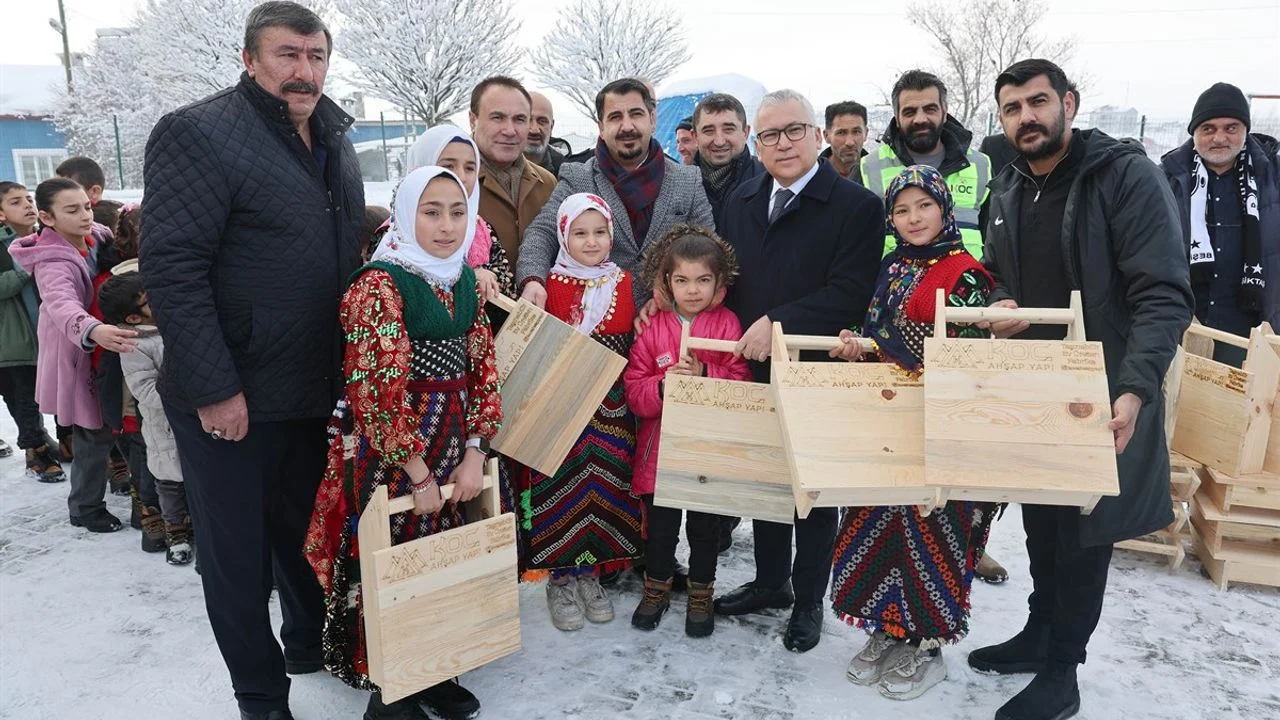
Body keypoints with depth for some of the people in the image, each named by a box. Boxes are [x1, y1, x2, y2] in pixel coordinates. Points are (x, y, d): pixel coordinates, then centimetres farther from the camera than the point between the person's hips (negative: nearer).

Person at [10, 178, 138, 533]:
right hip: (75, 357, -8)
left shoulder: (90, 243, 0)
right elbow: (64, 306, -45)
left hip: (95, 351, 8)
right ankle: (86, 508, 15)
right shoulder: (53, 263, -26)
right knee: (94, 433, -2)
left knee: (104, 427, 18)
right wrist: (93, 330, -66)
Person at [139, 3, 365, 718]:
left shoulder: (335, 143, 11)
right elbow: (171, 267, -19)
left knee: (308, 536, 21)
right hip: (232, 401, -6)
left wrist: (350, 374, 13)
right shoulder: (198, 134, -13)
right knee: (239, 554, 8)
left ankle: (313, 646, 43)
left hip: (317, 392, 7)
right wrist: (214, 389, -22)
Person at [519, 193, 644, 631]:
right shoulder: (551, 285, -4)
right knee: (564, 487, 2)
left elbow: (634, 341, 9)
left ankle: (590, 574, 26)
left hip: (612, 406, 3)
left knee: (604, 486, 9)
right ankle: (560, 580, 18)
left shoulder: (624, 283, 7)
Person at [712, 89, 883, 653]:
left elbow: (849, 293, -18)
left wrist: (778, 323, -23)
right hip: (754, 371, 5)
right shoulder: (740, 202, 9)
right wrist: (740, 342, -2)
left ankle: (808, 599, 26)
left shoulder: (857, 206, -9)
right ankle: (770, 581, 36)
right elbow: (726, 279, 10)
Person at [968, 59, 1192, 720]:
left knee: (1083, 532, 4)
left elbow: (1164, 296, -21)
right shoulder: (1010, 194, 7)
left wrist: (1134, 390, -32)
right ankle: (1040, 634, 36)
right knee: (1040, 523, 18)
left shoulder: (1127, 176, -15)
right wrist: (1000, 305, -3)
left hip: (1103, 398, -6)